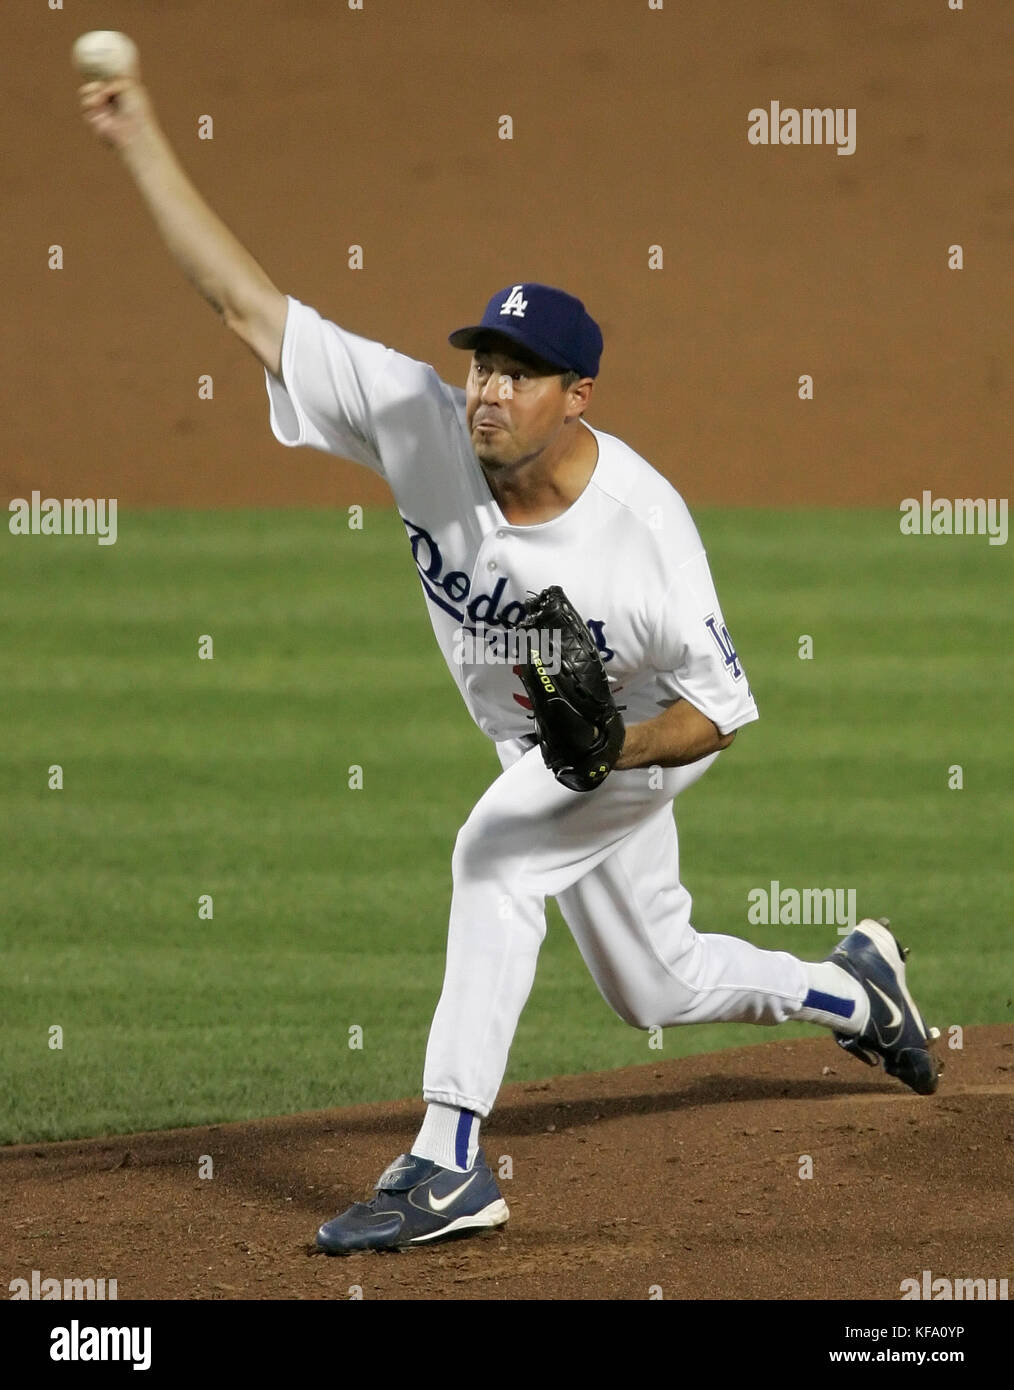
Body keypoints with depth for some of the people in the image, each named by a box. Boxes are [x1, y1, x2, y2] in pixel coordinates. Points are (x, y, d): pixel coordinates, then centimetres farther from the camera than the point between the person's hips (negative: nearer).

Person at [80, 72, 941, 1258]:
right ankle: (852, 989, 48)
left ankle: (449, 1167, -31)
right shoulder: (422, 425, -26)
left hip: (644, 735, -6)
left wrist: (614, 746, -43)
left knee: (495, 848, -31)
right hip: (539, 745, 6)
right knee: (656, 991, 19)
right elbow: (248, 305, -28)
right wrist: (141, 145, -35)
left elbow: (718, 709, -24)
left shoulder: (644, 526, -35)